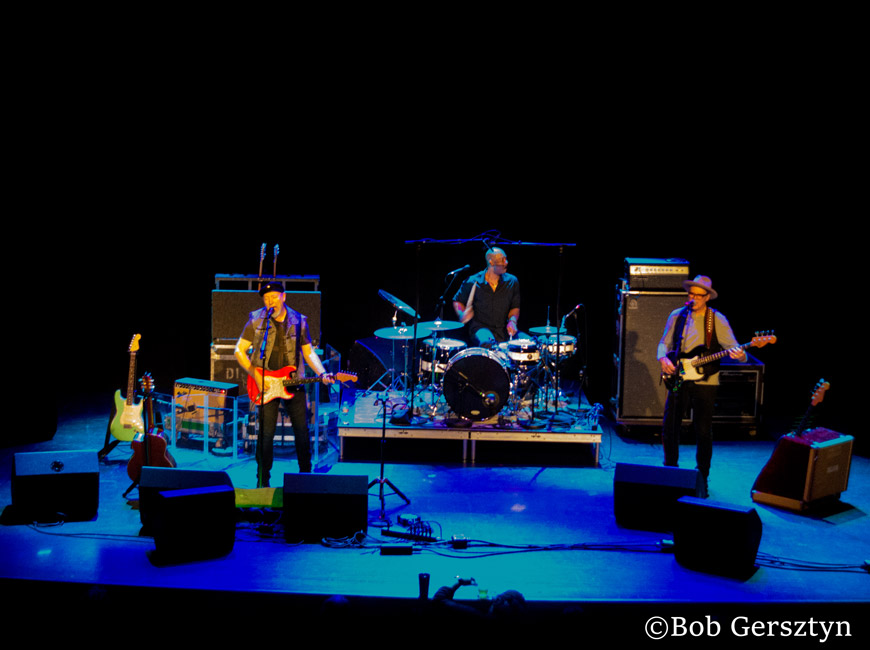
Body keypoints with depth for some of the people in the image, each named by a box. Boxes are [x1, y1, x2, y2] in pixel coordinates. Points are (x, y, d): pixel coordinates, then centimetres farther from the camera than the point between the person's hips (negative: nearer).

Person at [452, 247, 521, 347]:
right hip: (480, 327, -3)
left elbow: (515, 307, 13)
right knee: (488, 344, -37)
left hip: (503, 330, 4)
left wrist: (512, 320, -9)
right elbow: (457, 301, 11)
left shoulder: (512, 281, 5)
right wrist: (462, 314, -10)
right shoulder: (473, 282, -2)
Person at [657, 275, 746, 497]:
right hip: (678, 379, 3)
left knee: (703, 432, -1)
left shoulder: (717, 320, -4)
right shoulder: (677, 316, 6)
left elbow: (733, 347, -7)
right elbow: (664, 343, 12)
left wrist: (738, 354, -31)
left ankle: (702, 479, 13)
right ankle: (671, 469, 23)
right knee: (669, 427, 4)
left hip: (705, 382, -3)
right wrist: (663, 358, -9)